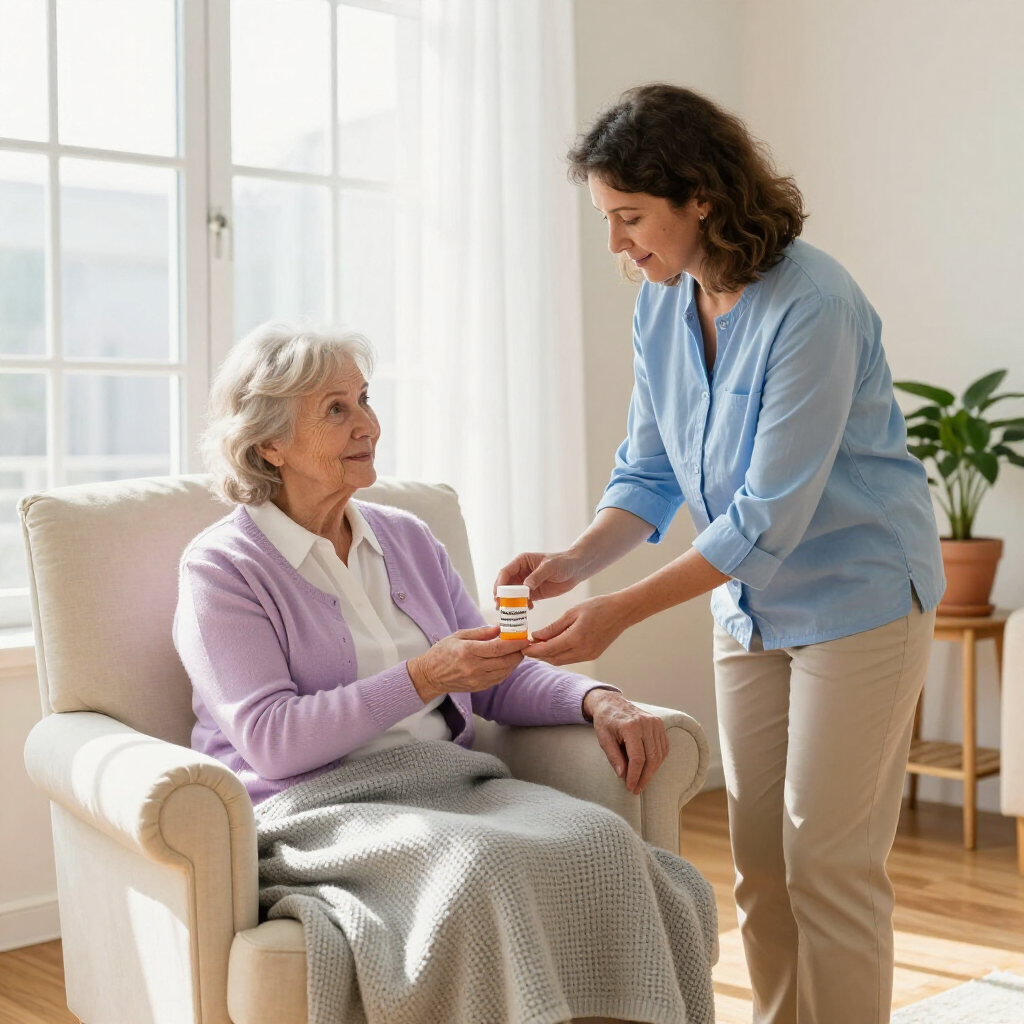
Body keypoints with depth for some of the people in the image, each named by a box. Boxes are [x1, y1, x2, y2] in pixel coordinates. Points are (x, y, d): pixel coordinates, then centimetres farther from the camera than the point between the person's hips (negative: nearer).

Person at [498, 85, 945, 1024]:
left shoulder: (811, 306, -24)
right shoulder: (663, 304, -1)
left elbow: (769, 517, -26)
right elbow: (650, 471, 5)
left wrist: (620, 612, -27)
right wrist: (574, 562, -13)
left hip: (857, 591, -7)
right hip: (751, 603, 7)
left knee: (829, 861, -2)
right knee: (759, 864, 11)